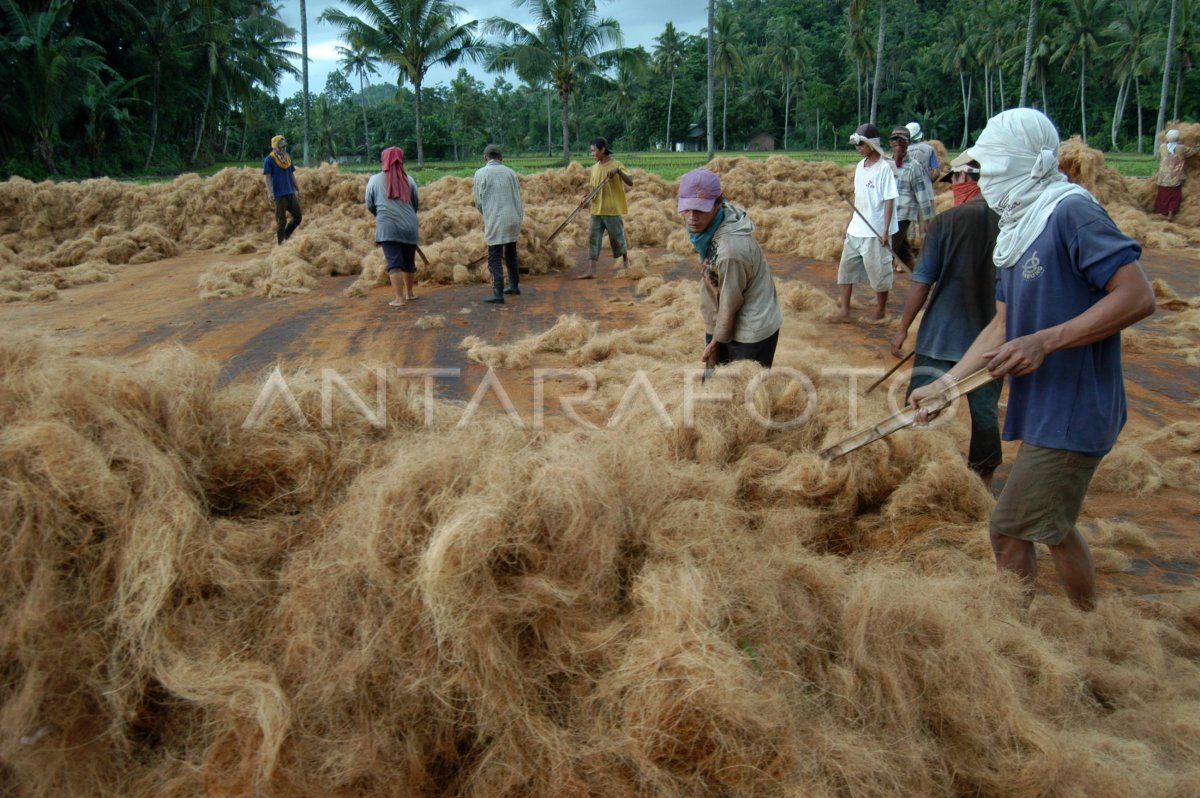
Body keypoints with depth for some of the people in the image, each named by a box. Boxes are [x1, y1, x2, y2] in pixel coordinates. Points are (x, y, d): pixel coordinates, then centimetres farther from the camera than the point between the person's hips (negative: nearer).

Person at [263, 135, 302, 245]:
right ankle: (280, 242, 9)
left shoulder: (288, 158, 11)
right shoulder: (269, 160, -8)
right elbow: (267, 177, -12)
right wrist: (270, 192, -23)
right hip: (279, 194, -6)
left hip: (290, 192, 7)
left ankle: (285, 235, 24)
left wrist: (297, 189, 18)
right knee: (281, 220, -1)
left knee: (298, 216, 7)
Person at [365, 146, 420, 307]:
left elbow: (370, 206, 10)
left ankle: (399, 298, -11)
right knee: (409, 262, 16)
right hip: (409, 226, 2)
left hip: (387, 227, -2)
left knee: (394, 262, -4)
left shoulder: (375, 180, 3)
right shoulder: (409, 180, 7)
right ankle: (409, 293, 30)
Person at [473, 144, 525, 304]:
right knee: (511, 254, 21)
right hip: (513, 219, 4)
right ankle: (514, 286, 31)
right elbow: (518, 199, 6)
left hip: (494, 221, -4)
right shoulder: (510, 172, 5)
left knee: (494, 258, -1)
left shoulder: (481, 173, -5)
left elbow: (479, 201, -1)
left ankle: (498, 294, -8)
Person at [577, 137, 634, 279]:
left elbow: (630, 183, -16)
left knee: (618, 238, 6)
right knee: (593, 238, -4)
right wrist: (586, 197, -1)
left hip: (613, 210, -5)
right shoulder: (594, 168, 10)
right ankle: (591, 271, -6)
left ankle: (625, 261, 33)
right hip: (596, 210, 5)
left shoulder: (616, 164, -8)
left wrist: (618, 171, -30)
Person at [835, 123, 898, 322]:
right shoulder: (860, 166, 8)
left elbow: (889, 200, -14)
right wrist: (850, 222, 16)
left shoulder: (883, 168, -13)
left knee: (879, 274, 4)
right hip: (855, 230, 8)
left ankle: (880, 313, 16)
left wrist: (886, 230, -17)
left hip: (875, 232, -7)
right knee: (845, 268, 8)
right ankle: (844, 310, 15)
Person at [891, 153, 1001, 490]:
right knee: (985, 409, 14)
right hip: (991, 337, 3)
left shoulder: (947, 221, -11)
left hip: (942, 334, -3)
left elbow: (923, 281, -11)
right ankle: (985, 478, 25)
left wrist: (903, 327, -3)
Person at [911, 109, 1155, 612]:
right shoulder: (1014, 233, 12)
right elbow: (1003, 327, 15)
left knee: (1006, 531, -1)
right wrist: (945, 383, 9)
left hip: (1070, 414, -9)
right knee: (1054, 529, 18)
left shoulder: (1071, 212, -16)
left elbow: (1138, 297, -22)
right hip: (1045, 412, 9)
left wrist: (1045, 342, -26)